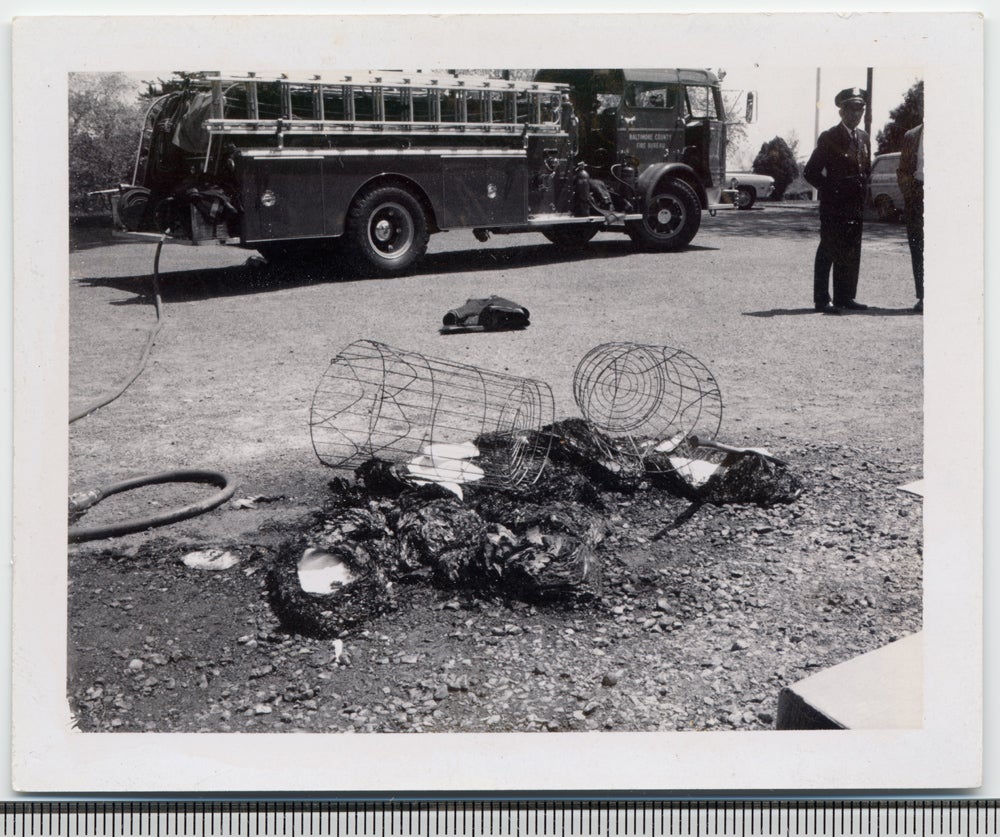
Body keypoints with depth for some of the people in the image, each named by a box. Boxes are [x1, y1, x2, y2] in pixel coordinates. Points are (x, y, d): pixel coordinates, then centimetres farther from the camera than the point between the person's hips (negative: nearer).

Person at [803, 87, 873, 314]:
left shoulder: (863, 138, 13)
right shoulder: (829, 138, -7)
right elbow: (811, 172, -7)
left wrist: (863, 190, 9)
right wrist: (831, 188, -11)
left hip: (857, 207, 7)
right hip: (834, 207, -7)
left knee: (852, 253, 9)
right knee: (828, 251, -4)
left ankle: (846, 297, 16)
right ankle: (822, 300, -1)